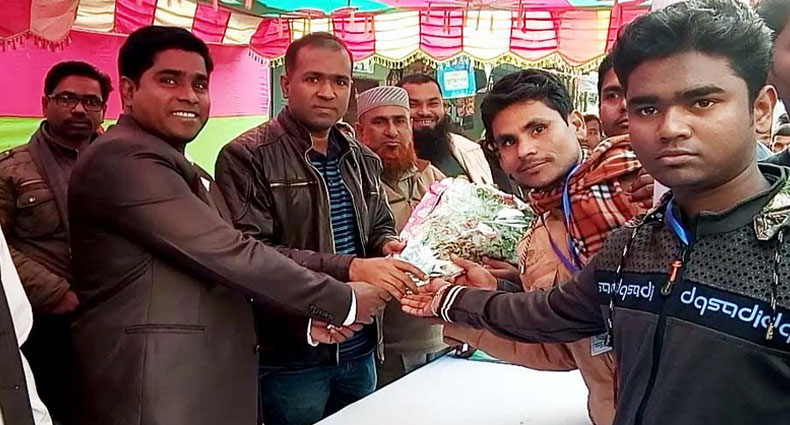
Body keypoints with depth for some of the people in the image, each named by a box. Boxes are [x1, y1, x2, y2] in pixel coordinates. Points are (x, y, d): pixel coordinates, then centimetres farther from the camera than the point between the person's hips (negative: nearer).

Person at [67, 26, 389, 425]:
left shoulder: (186, 175, 16)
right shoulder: (121, 158, -16)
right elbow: (227, 255, -21)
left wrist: (306, 319, 3)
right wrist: (343, 301, -13)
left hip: (213, 385, 9)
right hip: (159, 393, -9)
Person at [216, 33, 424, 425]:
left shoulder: (362, 159, 10)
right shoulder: (246, 158, -12)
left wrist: (389, 245, -5)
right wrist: (349, 269, -27)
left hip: (359, 349, 6)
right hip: (290, 358, -6)